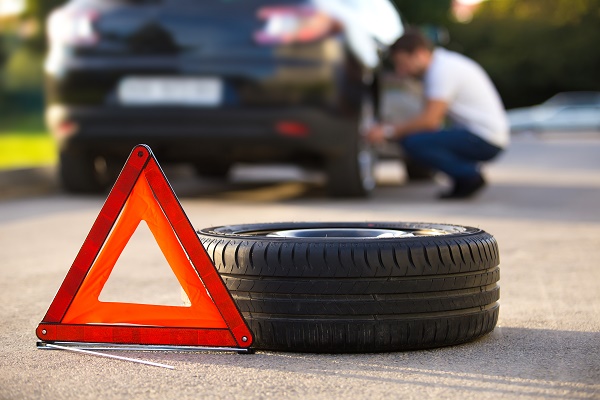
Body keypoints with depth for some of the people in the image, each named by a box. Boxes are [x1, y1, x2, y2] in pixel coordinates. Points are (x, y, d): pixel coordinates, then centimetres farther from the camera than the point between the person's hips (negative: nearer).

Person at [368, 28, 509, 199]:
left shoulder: (442, 69, -16)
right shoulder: (441, 64, 14)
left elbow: (430, 120, -23)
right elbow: (433, 118, 17)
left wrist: (390, 132, -15)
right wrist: (392, 130, 7)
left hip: (484, 140, -10)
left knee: (414, 142, -21)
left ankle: (469, 175, -11)